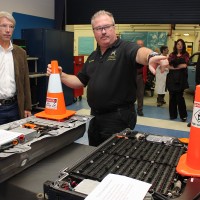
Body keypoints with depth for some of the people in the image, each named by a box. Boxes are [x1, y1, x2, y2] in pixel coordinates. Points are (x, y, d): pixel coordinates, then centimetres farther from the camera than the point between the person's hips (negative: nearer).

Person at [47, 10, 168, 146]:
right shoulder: (93, 56, 12)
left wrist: (150, 57, -58)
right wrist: (61, 75, -1)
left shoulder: (125, 48, -12)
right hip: (96, 116, 8)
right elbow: (80, 81, 16)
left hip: (118, 117, -7)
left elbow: (139, 52, -35)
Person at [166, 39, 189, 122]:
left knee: (179, 96, -6)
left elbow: (185, 65, -8)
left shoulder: (186, 54, 5)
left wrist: (175, 67, -5)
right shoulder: (172, 55, 9)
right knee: (172, 96, 4)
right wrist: (180, 66, -10)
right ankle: (173, 114, 16)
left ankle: (183, 115, 6)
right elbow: (167, 65, -2)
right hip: (172, 77, 2)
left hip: (181, 77, -2)